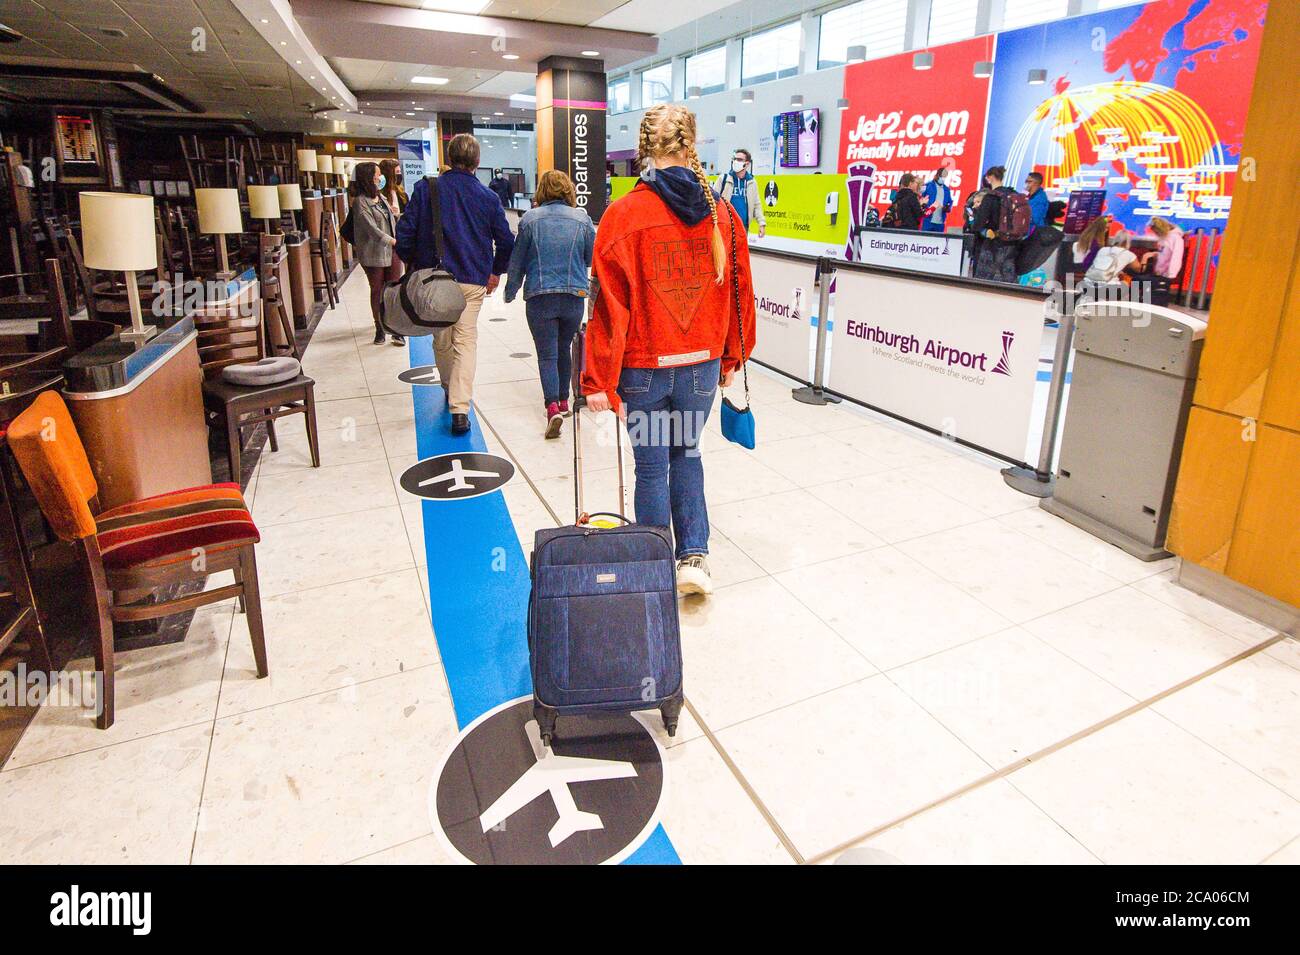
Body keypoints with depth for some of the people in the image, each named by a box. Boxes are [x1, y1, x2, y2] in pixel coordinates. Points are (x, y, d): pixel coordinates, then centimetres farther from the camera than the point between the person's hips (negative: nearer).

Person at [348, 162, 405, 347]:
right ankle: (380, 329, 17)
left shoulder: (381, 197, 12)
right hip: (374, 254, -5)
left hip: (392, 251, 5)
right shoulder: (360, 201, -10)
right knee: (377, 291, 6)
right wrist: (393, 241, -22)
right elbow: (371, 228, -17)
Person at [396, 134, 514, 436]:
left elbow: (405, 233, -4)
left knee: (441, 340, 17)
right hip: (473, 280, 0)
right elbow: (506, 241, 5)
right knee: (466, 340, 0)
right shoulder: (488, 197, 1)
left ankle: (449, 390, 36)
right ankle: (460, 409, -12)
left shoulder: (425, 188, -2)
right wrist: (496, 272, 19)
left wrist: (411, 265, 13)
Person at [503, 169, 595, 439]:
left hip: (539, 297, -2)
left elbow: (517, 261, 5)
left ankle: (553, 407, -17)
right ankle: (563, 401, 30)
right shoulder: (582, 219, 1)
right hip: (574, 296, 2)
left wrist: (510, 292, 19)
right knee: (563, 349, 19)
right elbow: (592, 258, 7)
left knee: (547, 354, 0)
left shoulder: (530, 219, 0)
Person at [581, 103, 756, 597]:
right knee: (686, 453, 23)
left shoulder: (624, 214, -11)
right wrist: (731, 357, 18)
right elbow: (738, 292, 6)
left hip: (643, 368, -3)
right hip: (703, 364, 3)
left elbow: (611, 304, -13)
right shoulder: (722, 213, 0)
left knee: (651, 466, 11)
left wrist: (598, 380, -8)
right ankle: (694, 556, 16)